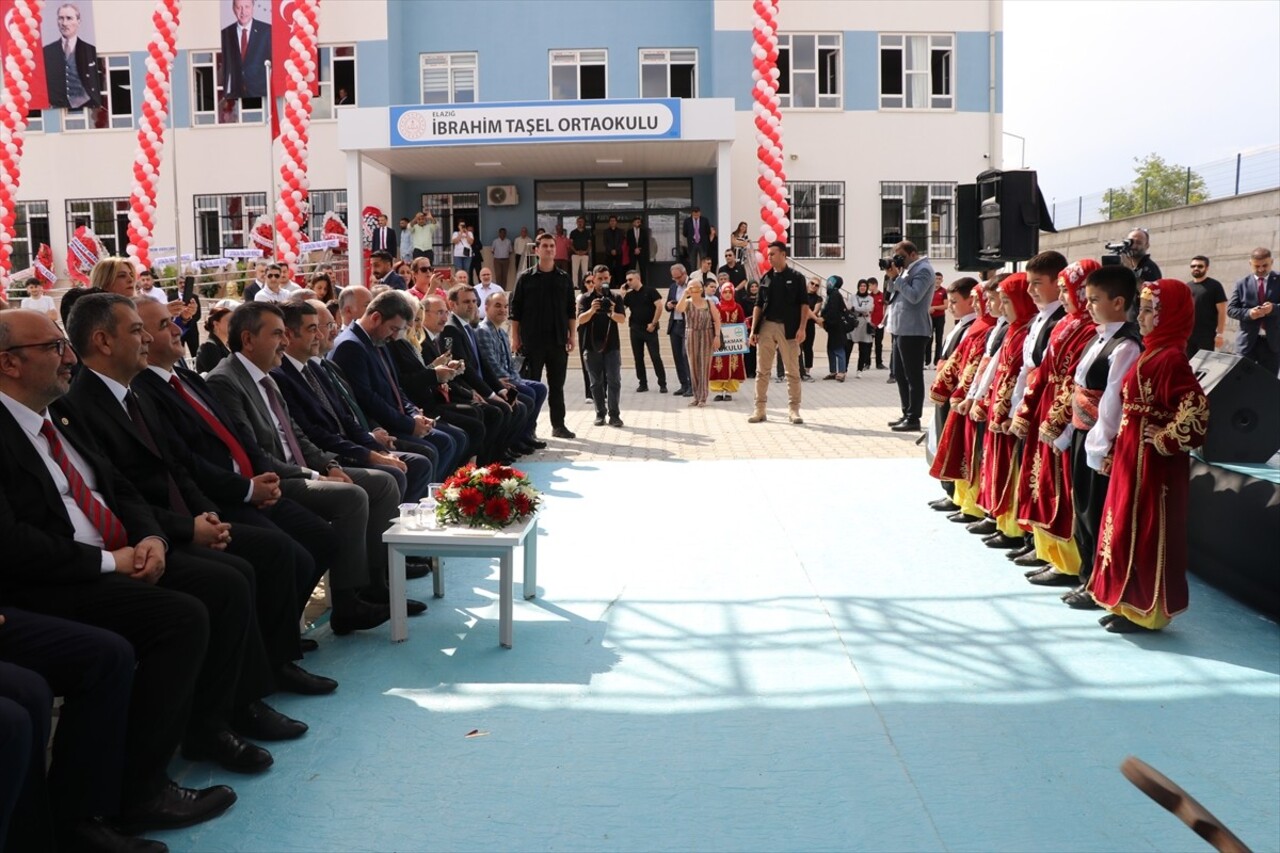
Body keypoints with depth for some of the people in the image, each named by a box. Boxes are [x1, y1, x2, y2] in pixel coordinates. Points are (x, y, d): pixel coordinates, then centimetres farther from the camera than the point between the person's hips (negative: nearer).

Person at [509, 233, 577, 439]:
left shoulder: (564, 278, 8)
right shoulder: (526, 279, 0)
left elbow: (570, 311, 11)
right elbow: (515, 311, 0)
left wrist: (571, 336, 5)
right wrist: (515, 338, -5)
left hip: (558, 341, 2)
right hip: (532, 341, -2)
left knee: (557, 385, 7)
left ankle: (558, 424, 15)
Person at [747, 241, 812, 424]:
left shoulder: (796, 278, 2)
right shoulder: (765, 278, 11)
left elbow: (804, 305, -2)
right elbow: (759, 305, 12)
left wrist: (801, 328, -13)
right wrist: (753, 330, 4)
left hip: (788, 328, -3)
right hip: (767, 326, 3)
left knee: (792, 371, 1)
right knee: (762, 371, 4)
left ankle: (793, 409, 6)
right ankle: (759, 408, 10)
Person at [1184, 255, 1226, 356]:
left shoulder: (1214, 285, -1)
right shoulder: (1186, 287, 14)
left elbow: (1222, 311, -5)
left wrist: (1219, 333, -12)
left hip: (1206, 336, -5)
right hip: (1187, 335, 5)